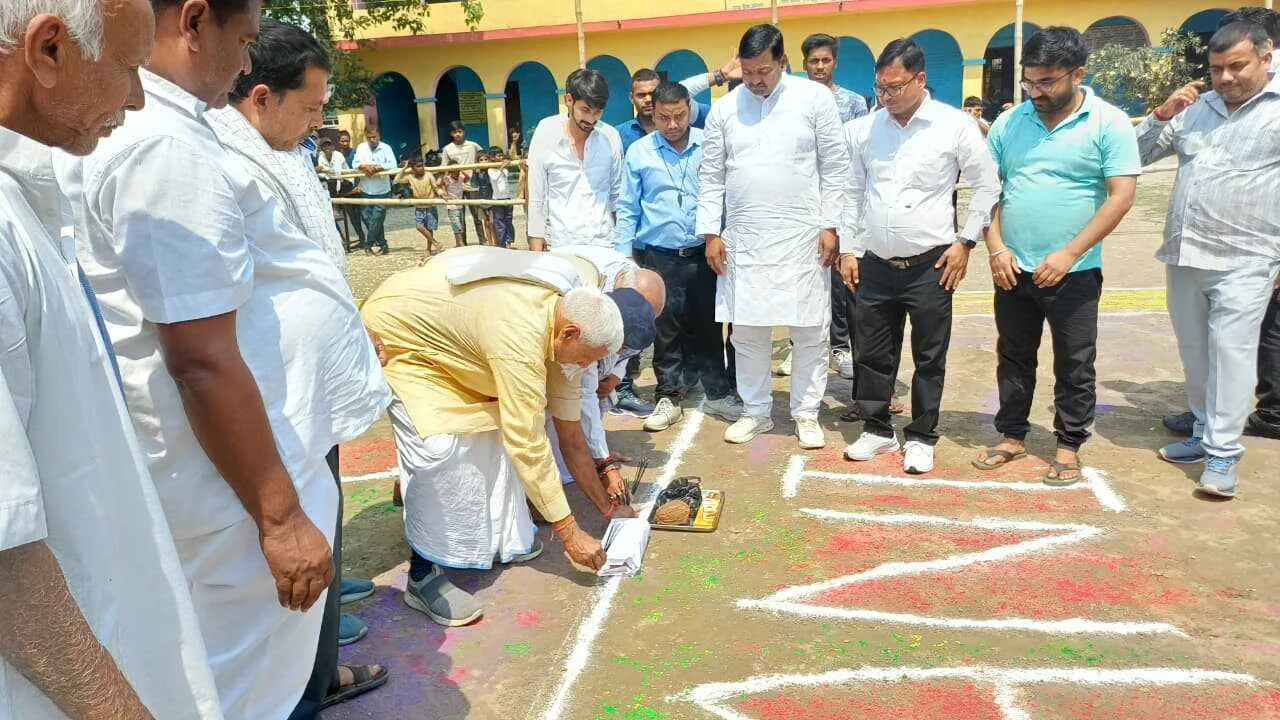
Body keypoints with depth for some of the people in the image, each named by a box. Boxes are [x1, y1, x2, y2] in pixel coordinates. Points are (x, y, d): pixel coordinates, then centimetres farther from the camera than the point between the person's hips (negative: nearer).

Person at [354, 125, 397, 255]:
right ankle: (382, 244, 17)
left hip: (381, 191, -4)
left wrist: (377, 167, -20)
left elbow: (392, 165, -14)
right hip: (366, 190, 4)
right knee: (366, 217, 6)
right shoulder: (361, 147, 7)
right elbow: (354, 164, 1)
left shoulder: (386, 148, -3)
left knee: (376, 218, -5)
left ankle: (368, 245, 6)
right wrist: (365, 166, -18)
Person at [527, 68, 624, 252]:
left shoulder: (611, 137, 2)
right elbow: (536, 196, -1)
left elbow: (617, 193, 10)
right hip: (560, 244, -2)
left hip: (603, 243, 2)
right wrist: (536, 248, -4)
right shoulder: (546, 134, -4)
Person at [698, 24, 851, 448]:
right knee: (747, 331, 7)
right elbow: (711, 176, 7)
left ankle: (807, 413, 19)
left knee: (810, 330, 4)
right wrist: (710, 232, 0)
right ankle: (755, 412, 22)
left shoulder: (815, 98, -1)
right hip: (743, 239, 2)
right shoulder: (723, 109, 5)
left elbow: (835, 167, 0)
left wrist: (831, 226, -5)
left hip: (802, 237, -2)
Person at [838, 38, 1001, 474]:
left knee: (929, 357, 7)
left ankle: (921, 438, 22)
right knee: (872, 354, 10)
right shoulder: (864, 129, 5)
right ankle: (877, 429, 27)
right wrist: (848, 249, 8)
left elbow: (987, 185, 2)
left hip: (931, 266, -3)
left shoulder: (955, 125, -5)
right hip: (875, 265, 3)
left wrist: (965, 241, -3)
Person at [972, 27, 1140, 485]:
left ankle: (1068, 446, 22)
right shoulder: (1009, 123, 3)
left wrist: (1069, 254, -17)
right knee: (1014, 358, 14)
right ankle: (1012, 436, 28)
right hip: (1012, 269, 3)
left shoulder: (1108, 123, -7)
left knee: (1074, 366, 7)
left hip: (1074, 272, -3)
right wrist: (996, 248, -7)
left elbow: (1122, 196, -11)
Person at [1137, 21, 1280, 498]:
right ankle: (1206, 434, 26)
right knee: (1195, 353, 12)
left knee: (1231, 352, -7)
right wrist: (1162, 115, 0)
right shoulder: (1194, 109, 11)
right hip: (1183, 255, 5)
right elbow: (1137, 155, 15)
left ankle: (1224, 453, -1)